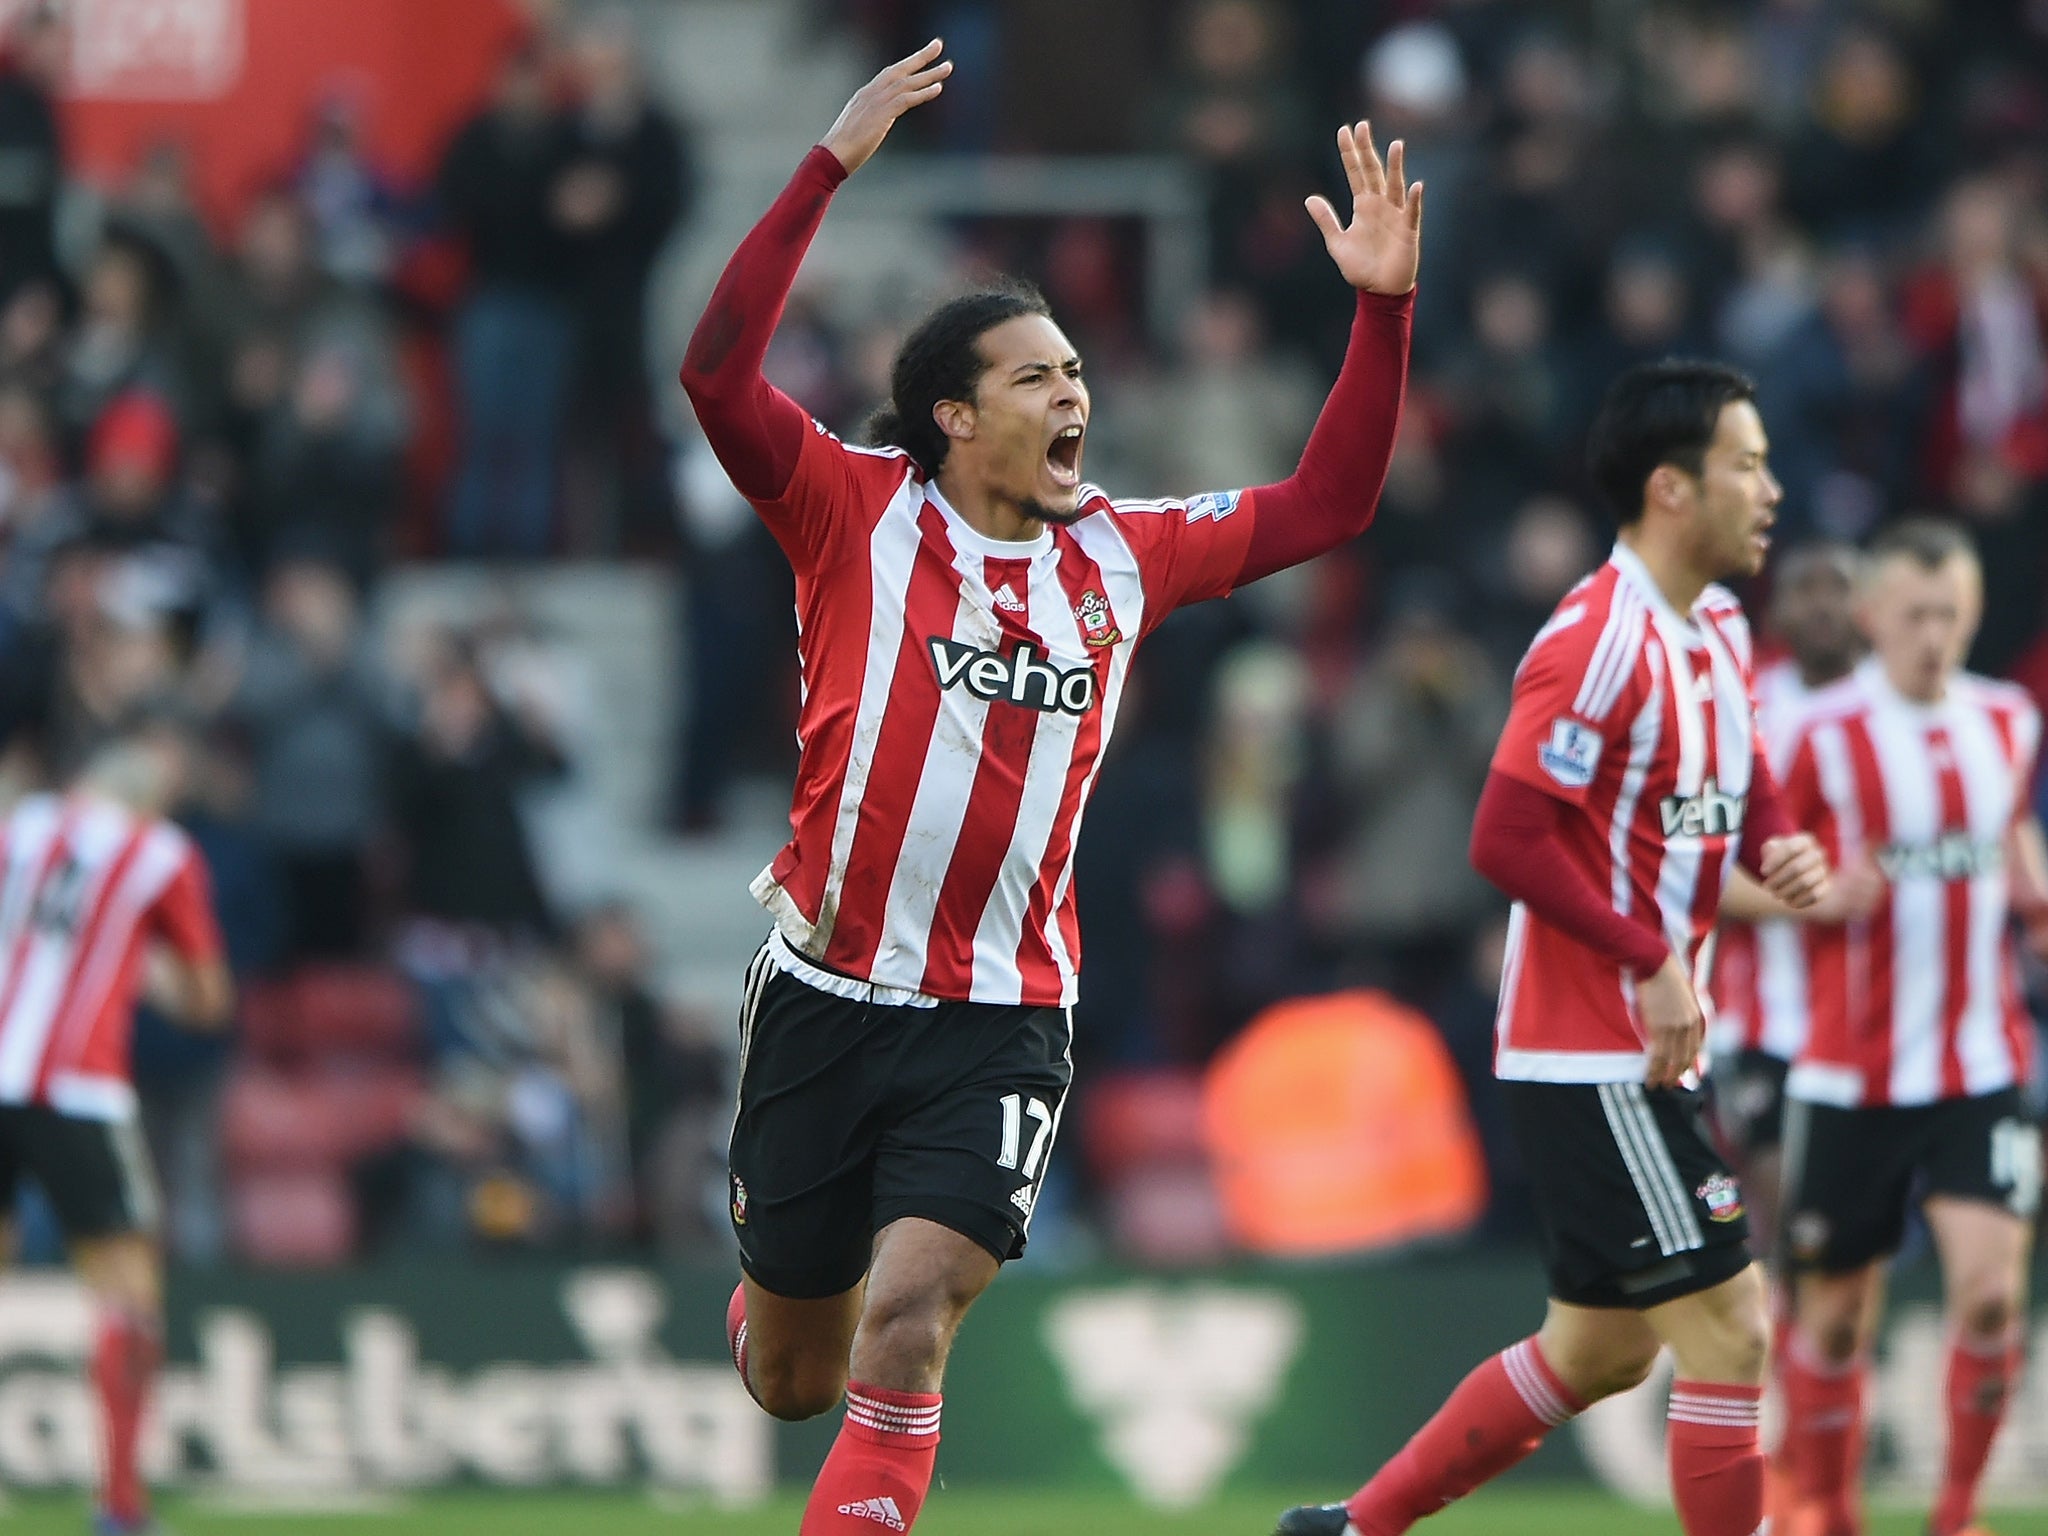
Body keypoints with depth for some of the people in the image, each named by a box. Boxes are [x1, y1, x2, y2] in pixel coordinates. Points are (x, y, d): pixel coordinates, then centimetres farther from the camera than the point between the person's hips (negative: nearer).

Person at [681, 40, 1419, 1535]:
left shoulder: (1121, 556, 8)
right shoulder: (858, 514, -4)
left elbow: (1325, 505, 13)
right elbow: (719, 370, -17)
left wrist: (1382, 309, 2)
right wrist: (830, 169, -23)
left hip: (999, 1025, 1)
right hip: (825, 1001, -1)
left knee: (906, 1325, -19)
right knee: (794, 1379, 12)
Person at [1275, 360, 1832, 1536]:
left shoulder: (1720, 630, 11)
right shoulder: (1600, 645, -19)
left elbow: (1744, 788, 24)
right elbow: (1508, 838, -23)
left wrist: (1779, 851, 1)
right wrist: (1651, 961, -22)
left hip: (1643, 1053, 10)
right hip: (1593, 1055, -10)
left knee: (1601, 1352, 16)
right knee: (1729, 1333, -10)